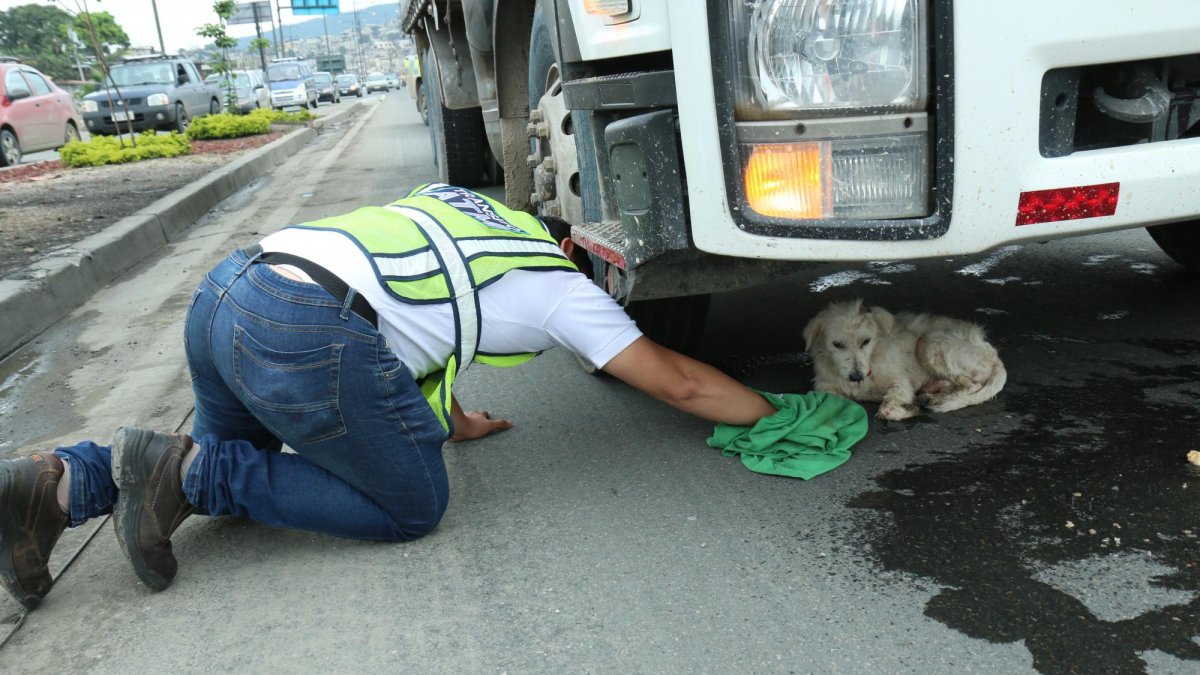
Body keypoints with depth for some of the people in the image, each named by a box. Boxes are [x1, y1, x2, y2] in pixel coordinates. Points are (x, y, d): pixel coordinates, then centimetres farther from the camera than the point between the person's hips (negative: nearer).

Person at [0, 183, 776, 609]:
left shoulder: (453, 199, 30)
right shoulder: (567, 288, 12)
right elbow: (678, 382, 15)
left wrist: (448, 419, 43)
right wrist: (777, 415, 29)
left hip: (226, 287, 9)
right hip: (309, 335, -8)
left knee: (238, 458, 33)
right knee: (413, 508, 10)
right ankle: (184, 469, 0)